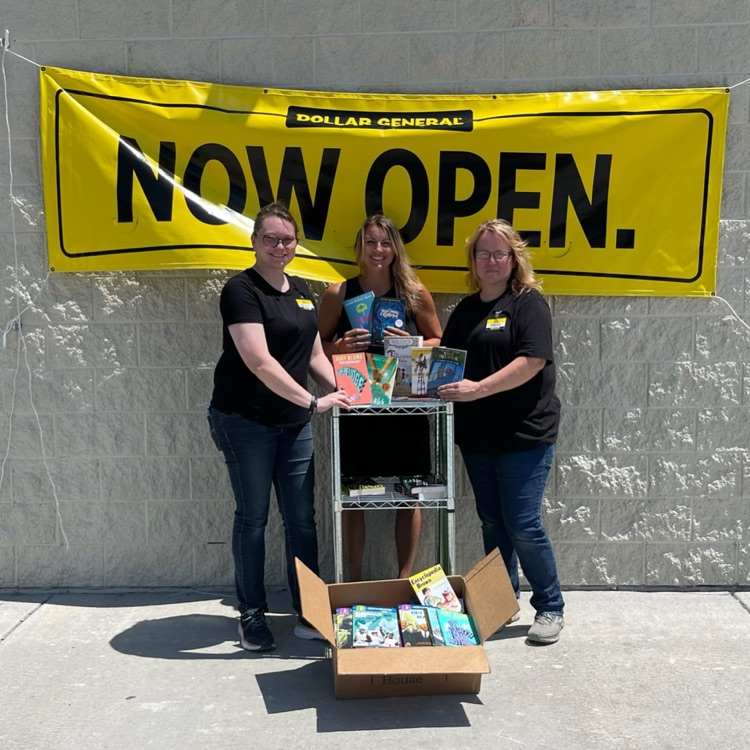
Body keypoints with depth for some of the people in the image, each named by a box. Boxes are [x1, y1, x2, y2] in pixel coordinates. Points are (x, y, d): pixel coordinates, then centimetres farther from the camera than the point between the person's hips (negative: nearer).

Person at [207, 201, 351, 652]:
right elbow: (259, 362, -22)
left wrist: (341, 389, 0)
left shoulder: (302, 291, 11)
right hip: (245, 421, -6)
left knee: (302, 518, 8)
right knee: (253, 517, 5)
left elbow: (315, 354, 17)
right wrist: (314, 402, -24)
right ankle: (252, 615, 20)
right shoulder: (242, 290, -12)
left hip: (295, 424, 6)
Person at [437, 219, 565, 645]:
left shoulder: (528, 303, -7)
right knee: (493, 522, 16)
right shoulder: (466, 309, 14)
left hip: (524, 434, -6)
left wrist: (478, 389, -26)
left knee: (523, 525, -4)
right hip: (477, 435, 7)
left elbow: (532, 360, -19)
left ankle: (550, 608, 16)